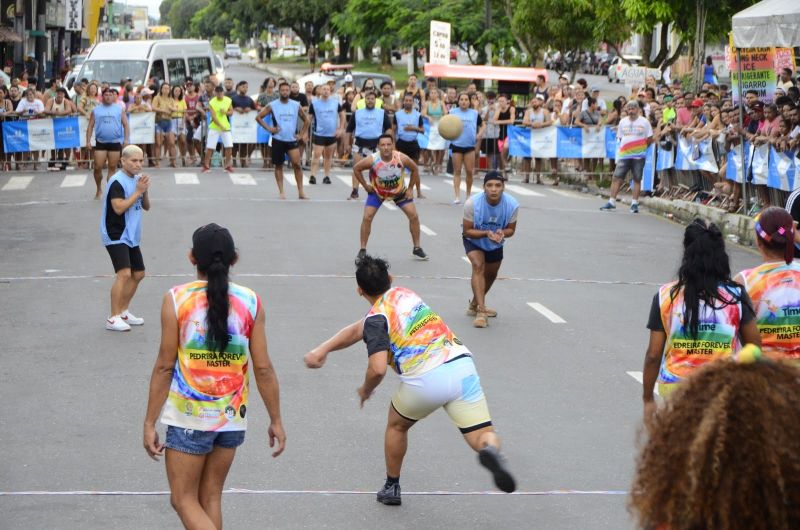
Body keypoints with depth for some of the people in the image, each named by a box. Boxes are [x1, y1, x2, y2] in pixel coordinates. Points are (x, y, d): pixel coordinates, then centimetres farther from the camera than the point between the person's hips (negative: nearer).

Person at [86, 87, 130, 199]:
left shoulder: (119, 109, 8)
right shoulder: (96, 110, 10)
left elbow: (125, 125, 5)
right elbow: (90, 126, 9)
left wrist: (126, 139, -6)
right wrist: (88, 141, 0)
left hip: (115, 142, -1)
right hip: (100, 142, 1)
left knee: (112, 168, 1)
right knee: (98, 167, -4)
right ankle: (99, 188, 17)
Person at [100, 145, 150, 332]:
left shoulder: (136, 179, 10)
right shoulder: (117, 182, -16)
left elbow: (146, 207, 14)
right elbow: (119, 207, -26)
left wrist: (145, 191, -5)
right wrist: (138, 191, -21)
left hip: (131, 236, 9)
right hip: (116, 236, -9)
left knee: (138, 274, 15)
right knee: (124, 274, -20)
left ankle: (123, 312, 28)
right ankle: (113, 319, -17)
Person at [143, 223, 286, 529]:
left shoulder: (176, 299, -10)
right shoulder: (250, 302, -3)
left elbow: (165, 367, -9)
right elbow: (263, 369, -2)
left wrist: (149, 423, -2)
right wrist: (276, 421, 8)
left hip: (188, 419, -4)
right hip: (232, 418, 4)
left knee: (184, 499, 7)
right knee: (210, 498, 16)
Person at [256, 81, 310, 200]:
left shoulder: (296, 105, 4)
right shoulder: (272, 106, -2)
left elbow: (306, 120, 14)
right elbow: (258, 117, 0)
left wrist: (301, 134, 5)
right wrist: (268, 128, -7)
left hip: (292, 140, 1)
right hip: (278, 140, 0)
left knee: (297, 164, -10)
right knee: (279, 166, 5)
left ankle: (301, 191, -5)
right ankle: (281, 191, 12)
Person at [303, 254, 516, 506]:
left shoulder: (376, 318, 3)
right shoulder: (404, 294, 23)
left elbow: (378, 369, -10)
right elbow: (358, 329, 31)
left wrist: (365, 390, 12)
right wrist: (323, 349, 29)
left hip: (426, 379, -4)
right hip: (462, 364, 4)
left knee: (397, 426, 26)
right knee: (483, 435, 0)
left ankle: (391, 487, 38)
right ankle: (490, 450, -36)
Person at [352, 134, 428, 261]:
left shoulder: (401, 158, -29)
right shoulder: (372, 160, -31)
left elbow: (415, 169, -8)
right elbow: (356, 169, -13)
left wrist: (410, 188, -6)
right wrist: (365, 186, -10)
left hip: (399, 191, 1)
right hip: (377, 191, -1)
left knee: (414, 216, -4)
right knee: (367, 217, -12)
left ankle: (417, 248, 13)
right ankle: (363, 250, 2)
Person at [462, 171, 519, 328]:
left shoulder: (512, 205, -28)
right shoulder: (472, 203, -35)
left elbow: (511, 229, -12)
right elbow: (467, 231, -26)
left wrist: (501, 233, -37)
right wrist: (486, 233, -43)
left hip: (496, 243, 4)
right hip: (473, 239, -4)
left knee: (491, 274, 19)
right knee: (478, 266, -27)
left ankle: (474, 305, 45)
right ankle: (481, 311, -32)